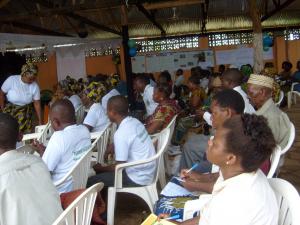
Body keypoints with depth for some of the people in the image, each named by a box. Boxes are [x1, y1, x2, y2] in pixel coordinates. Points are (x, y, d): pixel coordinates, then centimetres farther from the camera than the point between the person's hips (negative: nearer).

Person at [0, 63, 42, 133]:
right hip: (9, 109, -2)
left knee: (25, 133, 2)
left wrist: (40, 121, -12)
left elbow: (37, 104, -12)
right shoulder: (11, 80, -23)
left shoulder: (35, 86, -17)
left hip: (25, 112, 2)